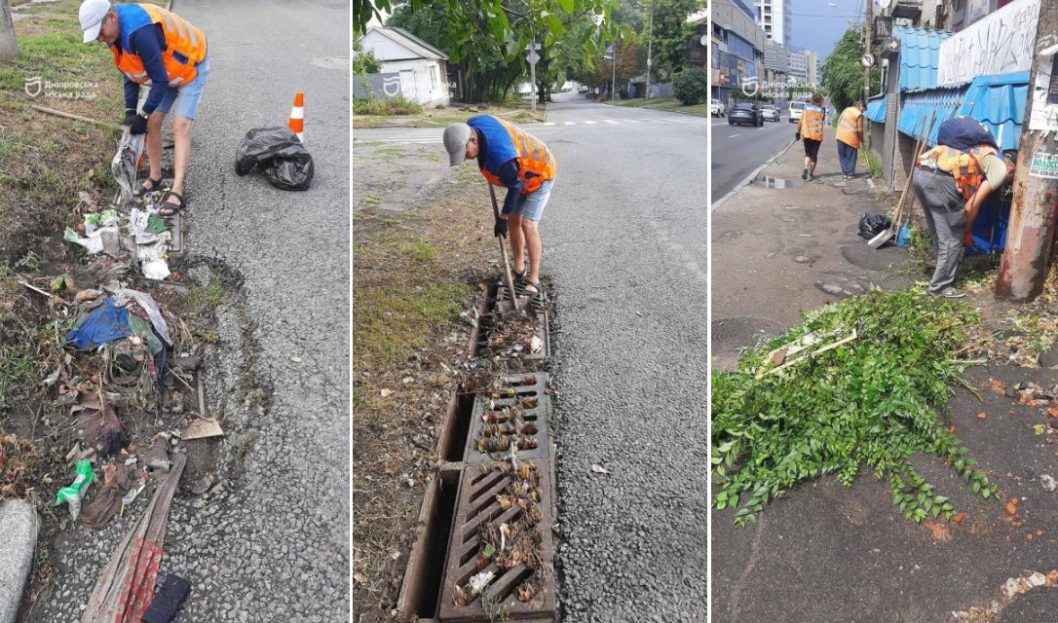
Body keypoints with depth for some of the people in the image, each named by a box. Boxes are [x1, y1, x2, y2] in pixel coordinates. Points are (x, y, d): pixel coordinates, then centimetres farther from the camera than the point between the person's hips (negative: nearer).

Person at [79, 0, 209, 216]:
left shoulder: (140, 31, -36)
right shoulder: (116, 33, -8)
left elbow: (160, 80, -30)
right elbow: (130, 72, 4)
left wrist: (143, 115, -23)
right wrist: (130, 111, -3)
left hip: (190, 66, -8)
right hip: (165, 73, 8)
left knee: (180, 126, -17)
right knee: (153, 123, 5)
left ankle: (176, 191, -22)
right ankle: (155, 178, 20)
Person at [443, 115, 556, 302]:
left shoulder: (501, 155, -42)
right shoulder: (471, 126, -17)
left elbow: (515, 188, -26)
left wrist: (502, 218, -16)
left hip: (539, 174, -9)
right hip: (521, 172, 9)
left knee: (528, 225, -15)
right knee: (513, 221, 10)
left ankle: (533, 280, -10)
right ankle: (519, 270, 22)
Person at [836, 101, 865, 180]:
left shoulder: (846, 110, 11)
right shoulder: (859, 115, -8)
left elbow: (839, 122, 15)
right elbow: (859, 130, -10)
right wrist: (862, 138, 5)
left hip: (840, 136, 5)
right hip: (851, 138, -5)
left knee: (842, 156, 11)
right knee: (851, 157, 6)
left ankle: (844, 173, 11)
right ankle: (850, 174, 10)